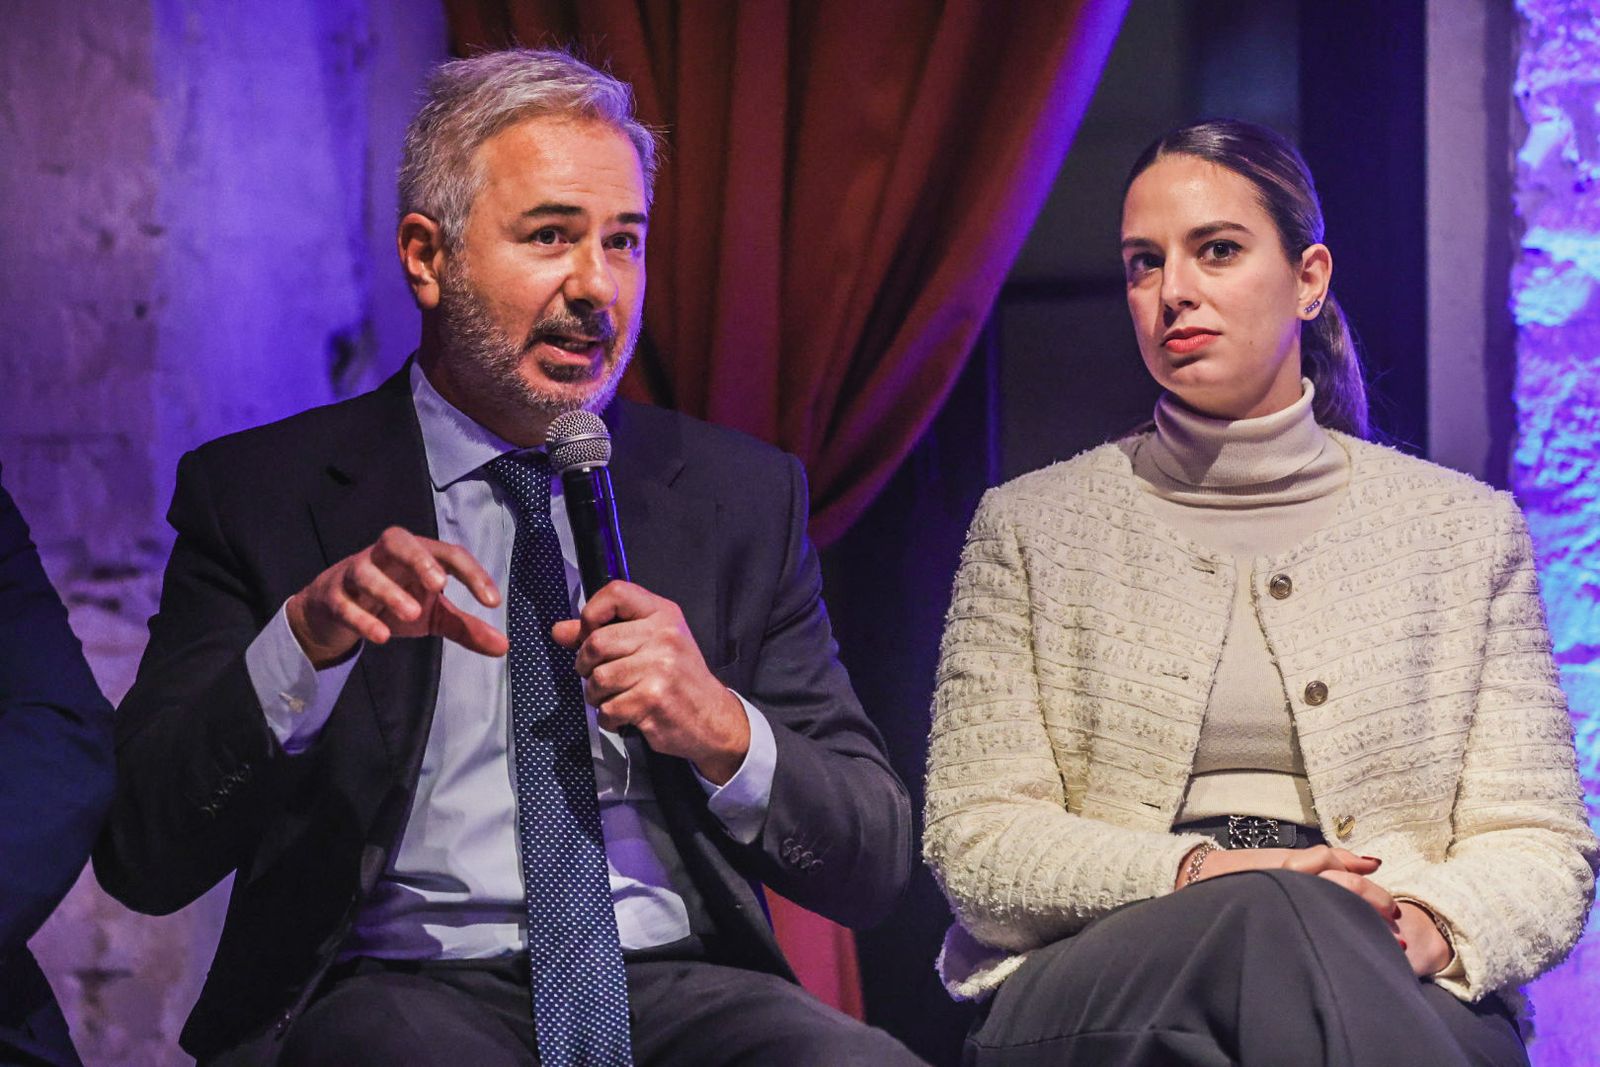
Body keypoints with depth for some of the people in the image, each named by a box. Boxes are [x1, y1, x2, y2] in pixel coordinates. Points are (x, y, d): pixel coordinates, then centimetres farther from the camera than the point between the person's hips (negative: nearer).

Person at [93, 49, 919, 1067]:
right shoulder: (255, 492, 8)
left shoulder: (744, 496, 15)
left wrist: (722, 731, -8)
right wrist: (307, 633, -17)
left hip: (678, 983, 3)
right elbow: (141, 859, -1)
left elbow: (875, 866, 12)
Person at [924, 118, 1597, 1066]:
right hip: (1090, 987, -2)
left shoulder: (1465, 528, 14)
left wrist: (1427, 924, -15)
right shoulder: (1033, 526, 13)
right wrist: (1190, 875, -14)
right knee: (1274, 919, -39)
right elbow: (974, 839, 5)